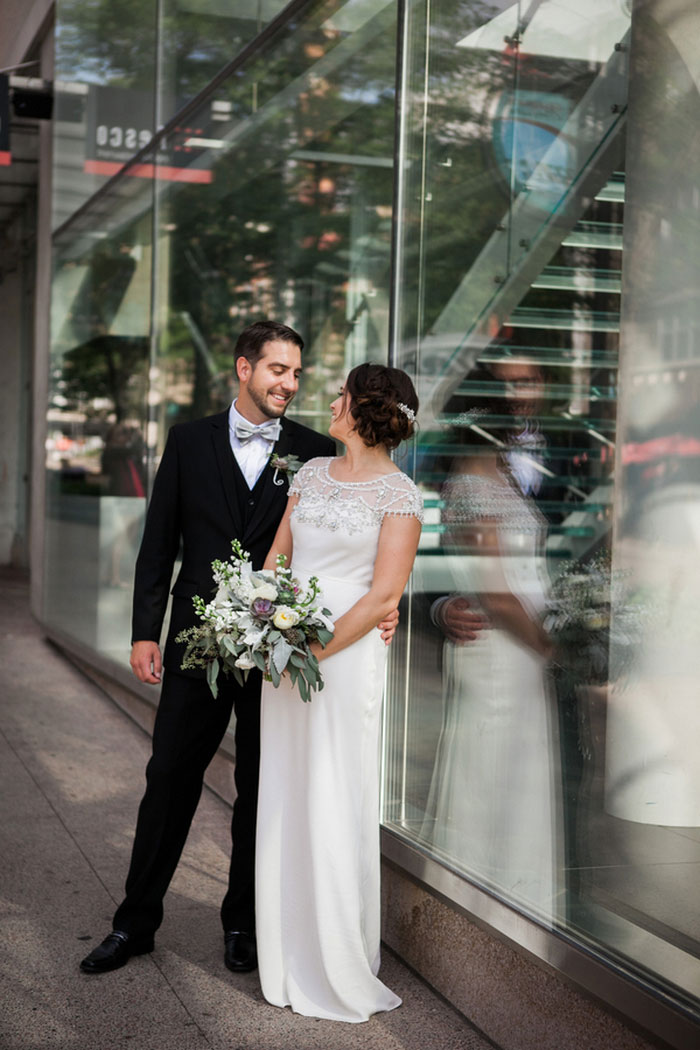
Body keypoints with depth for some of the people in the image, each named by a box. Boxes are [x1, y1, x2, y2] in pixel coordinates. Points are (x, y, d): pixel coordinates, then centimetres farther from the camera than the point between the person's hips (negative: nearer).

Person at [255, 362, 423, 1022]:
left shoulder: (399, 494, -7)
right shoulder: (312, 473, 11)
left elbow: (383, 596, -12)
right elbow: (276, 557, 12)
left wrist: (313, 652, -16)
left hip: (346, 653, -6)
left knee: (335, 810, -1)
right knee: (282, 801, 9)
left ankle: (343, 973, 14)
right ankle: (289, 961, 23)